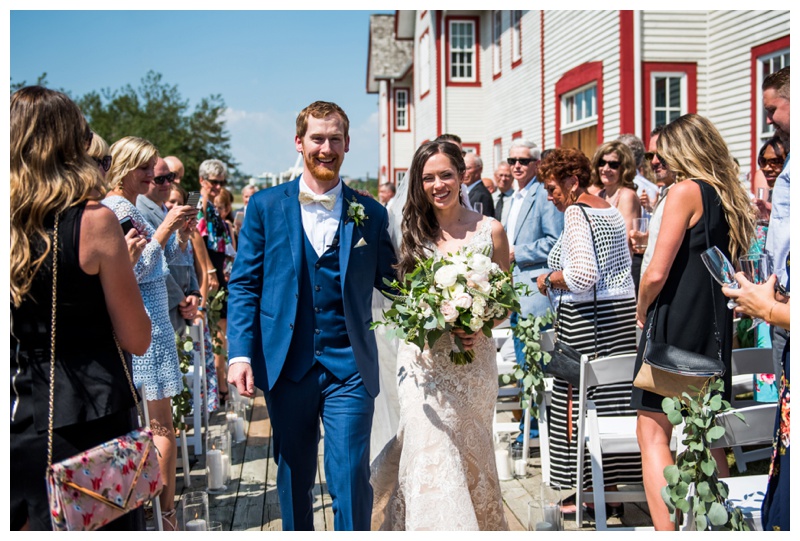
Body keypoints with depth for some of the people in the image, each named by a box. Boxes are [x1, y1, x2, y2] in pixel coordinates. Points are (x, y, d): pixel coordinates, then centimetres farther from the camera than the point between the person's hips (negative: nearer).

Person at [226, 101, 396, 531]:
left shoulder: (370, 213, 4)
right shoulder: (266, 206, 3)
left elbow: (390, 281, 7)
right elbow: (244, 284, 2)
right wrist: (240, 353, -8)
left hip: (349, 368, -1)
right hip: (286, 366, 1)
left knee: (351, 480, -2)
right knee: (293, 478, 15)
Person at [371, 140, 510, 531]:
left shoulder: (490, 230, 1)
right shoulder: (412, 231, 4)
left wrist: (478, 326, -14)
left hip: (474, 358, 0)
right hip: (424, 359, 0)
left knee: (469, 451, 13)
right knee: (431, 448, -10)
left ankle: (478, 526, 35)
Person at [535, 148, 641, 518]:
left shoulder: (576, 213, -12)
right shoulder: (611, 211, 14)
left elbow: (582, 276, -23)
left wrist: (548, 281, -7)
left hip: (586, 319, -9)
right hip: (623, 312, 9)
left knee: (582, 402, 0)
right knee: (615, 399, 11)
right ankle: (618, 488, 19)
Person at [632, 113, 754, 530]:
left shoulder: (686, 190, -11)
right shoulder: (731, 197, 11)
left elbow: (657, 272, -16)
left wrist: (642, 308, 1)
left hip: (674, 322, -8)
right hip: (715, 326, 8)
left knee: (653, 433, -4)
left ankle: (667, 530, -10)